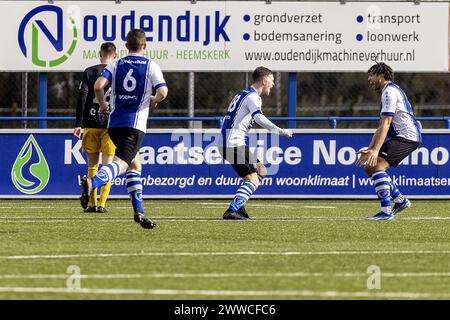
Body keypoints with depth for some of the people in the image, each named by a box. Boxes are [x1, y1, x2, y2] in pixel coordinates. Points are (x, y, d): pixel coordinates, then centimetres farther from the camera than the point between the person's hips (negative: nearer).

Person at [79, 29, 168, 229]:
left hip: (115, 122, 5)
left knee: (135, 164, 20)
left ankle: (139, 210, 16)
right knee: (121, 164, -17)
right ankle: (92, 183, -46)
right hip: (135, 122, -5)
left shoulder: (116, 65, 10)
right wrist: (153, 101, 14)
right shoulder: (151, 66, 3)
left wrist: (103, 105, 13)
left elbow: (98, 85, -5)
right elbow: (162, 92, -9)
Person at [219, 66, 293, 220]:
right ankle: (232, 211, -27)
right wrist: (281, 131, -26)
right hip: (234, 144, -10)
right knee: (253, 180, -15)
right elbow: (259, 118, -28)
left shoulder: (243, 95, 22)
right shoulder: (252, 96, -10)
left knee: (261, 171, 17)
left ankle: (238, 204, 8)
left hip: (227, 143, 10)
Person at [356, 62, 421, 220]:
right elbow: (382, 126, 27)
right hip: (400, 137, 10)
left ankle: (386, 211, -30)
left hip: (407, 136, -10)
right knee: (369, 167, 10)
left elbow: (385, 124, -20)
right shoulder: (389, 91, 23)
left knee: (377, 165, -24)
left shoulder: (389, 91, -10)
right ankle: (400, 199, 16)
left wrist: (376, 150, -27)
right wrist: (369, 150, 23)